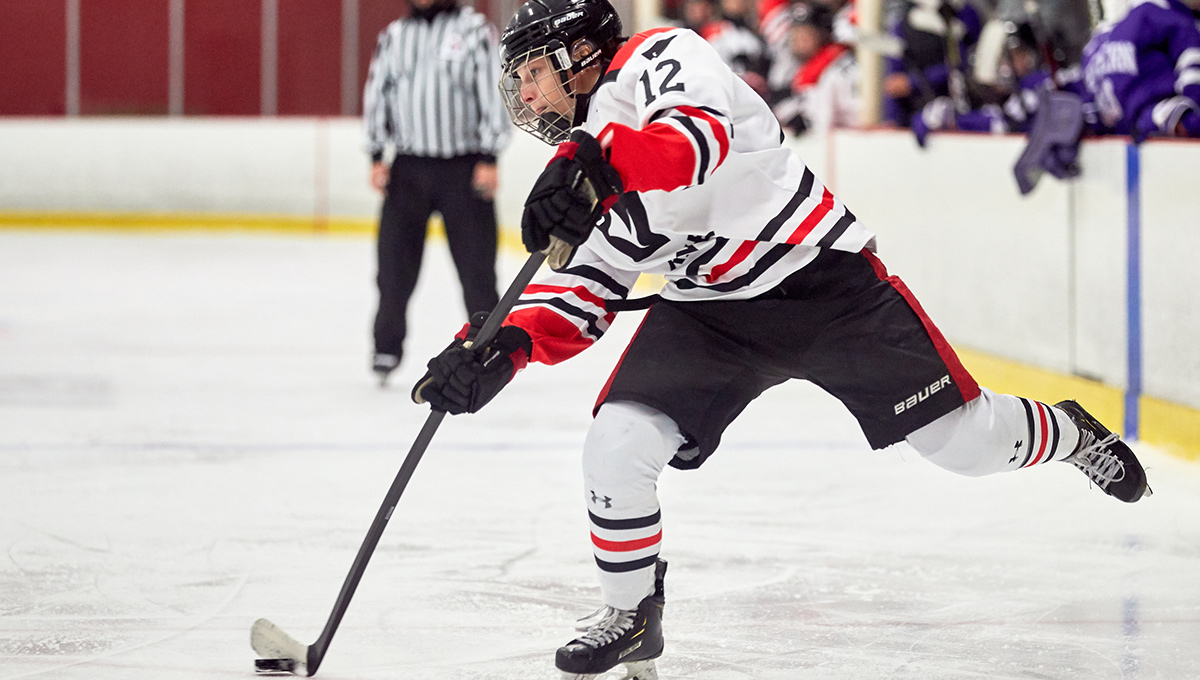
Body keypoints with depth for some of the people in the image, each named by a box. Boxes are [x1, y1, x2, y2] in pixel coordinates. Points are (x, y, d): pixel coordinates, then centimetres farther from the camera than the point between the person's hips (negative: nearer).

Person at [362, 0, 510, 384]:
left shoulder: (476, 32, -2)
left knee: (476, 263, -2)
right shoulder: (394, 36, 10)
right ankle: (387, 348, 9)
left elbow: (494, 92, -5)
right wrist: (376, 157, 8)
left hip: (463, 166, -3)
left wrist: (489, 158, -11)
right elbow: (377, 93, 14)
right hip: (408, 168, 3)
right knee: (395, 259, -1)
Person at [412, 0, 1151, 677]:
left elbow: (701, 138, -37)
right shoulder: (578, 167, 7)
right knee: (616, 445, -14)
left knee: (965, 440, 0)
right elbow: (583, 292, 2)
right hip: (709, 310, 6)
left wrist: (596, 161, -54)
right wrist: (504, 347, -17)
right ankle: (632, 617, 5)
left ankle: (1066, 434, 33)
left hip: (824, 279, -6)